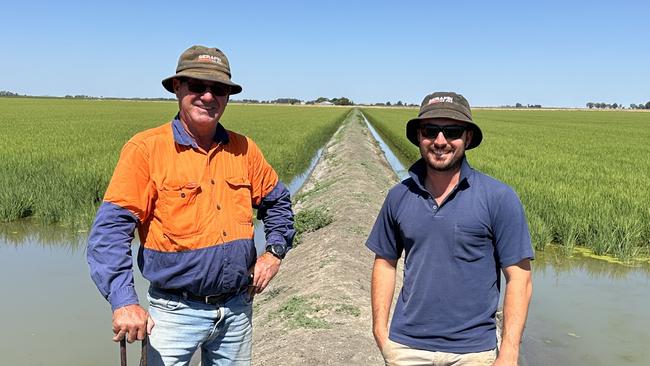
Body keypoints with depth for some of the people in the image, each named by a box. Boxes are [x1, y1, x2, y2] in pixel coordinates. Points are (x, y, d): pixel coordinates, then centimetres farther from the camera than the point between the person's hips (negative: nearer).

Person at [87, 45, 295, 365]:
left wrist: (275, 251, 4)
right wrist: (124, 302, -25)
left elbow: (277, 201, 18)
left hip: (238, 309, 5)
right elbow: (110, 228, -15)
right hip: (177, 311, -4)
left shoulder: (243, 149, 3)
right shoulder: (146, 149, -11)